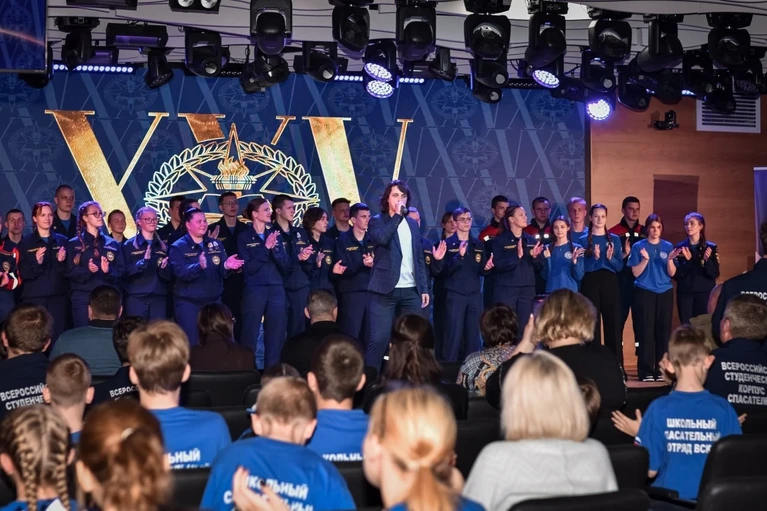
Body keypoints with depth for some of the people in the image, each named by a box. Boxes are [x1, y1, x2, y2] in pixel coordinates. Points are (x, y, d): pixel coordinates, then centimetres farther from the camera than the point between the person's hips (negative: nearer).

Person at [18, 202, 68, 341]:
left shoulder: (62, 241, 11)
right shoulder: (26, 243, 6)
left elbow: (69, 271, 10)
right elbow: (23, 273, -2)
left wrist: (61, 261, -11)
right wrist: (36, 262, -20)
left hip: (58, 298, 1)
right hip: (34, 298, -1)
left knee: (57, 337, -6)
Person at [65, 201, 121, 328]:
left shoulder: (112, 244, 13)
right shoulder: (74, 244, 6)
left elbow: (119, 273, 9)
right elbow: (70, 273, -2)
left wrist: (108, 271, -13)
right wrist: (87, 270, -20)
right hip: (83, 298, -2)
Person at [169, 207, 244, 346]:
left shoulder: (215, 245, 8)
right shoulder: (178, 247, -6)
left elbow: (222, 273, 2)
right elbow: (181, 273, -20)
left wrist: (226, 266, -21)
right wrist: (199, 266, -38)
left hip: (214, 301, 5)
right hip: (188, 303, -4)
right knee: (190, 343, -1)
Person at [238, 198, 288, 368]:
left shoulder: (274, 234, 11)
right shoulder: (244, 237, -1)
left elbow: (285, 266, 5)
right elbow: (248, 268, -10)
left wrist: (274, 248, -11)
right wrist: (265, 248, -16)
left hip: (276, 290, 4)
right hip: (254, 291, -4)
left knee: (276, 336, 7)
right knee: (250, 335, -2)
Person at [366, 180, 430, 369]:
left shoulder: (412, 223, 16)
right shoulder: (377, 221, 2)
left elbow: (419, 258, 17)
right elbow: (382, 238, -22)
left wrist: (424, 288, 11)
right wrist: (397, 216, -17)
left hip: (411, 291, 5)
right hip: (385, 290, -5)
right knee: (379, 339, -8)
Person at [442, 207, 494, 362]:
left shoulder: (478, 244, 11)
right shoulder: (448, 243, -3)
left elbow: (482, 271, 11)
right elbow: (446, 270, -12)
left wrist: (487, 267, -11)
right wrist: (459, 256, -26)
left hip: (474, 295, 4)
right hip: (455, 295, -4)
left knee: (473, 335, 7)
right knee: (454, 334, -7)